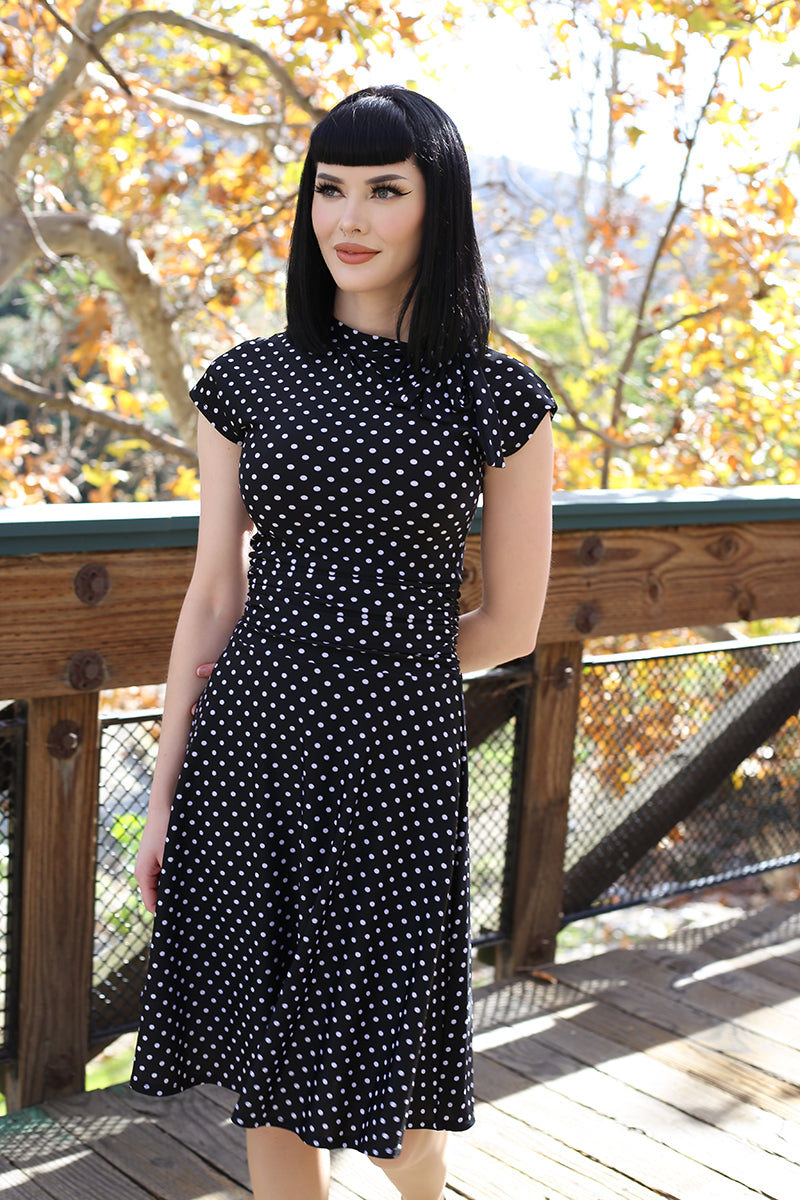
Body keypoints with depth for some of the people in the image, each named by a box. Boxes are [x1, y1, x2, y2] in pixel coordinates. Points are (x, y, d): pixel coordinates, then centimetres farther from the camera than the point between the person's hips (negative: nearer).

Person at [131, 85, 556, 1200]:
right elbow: (213, 600, 6)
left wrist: (368, 665, 9)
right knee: (268, 1061, 11)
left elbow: (511, 625, 3)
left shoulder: (496, 398, -3)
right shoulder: (248, 381, 4)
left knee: (379, 1060, 9)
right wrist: (163, 798, 6)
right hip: (249, 743, 2)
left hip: (397, 751, -2)